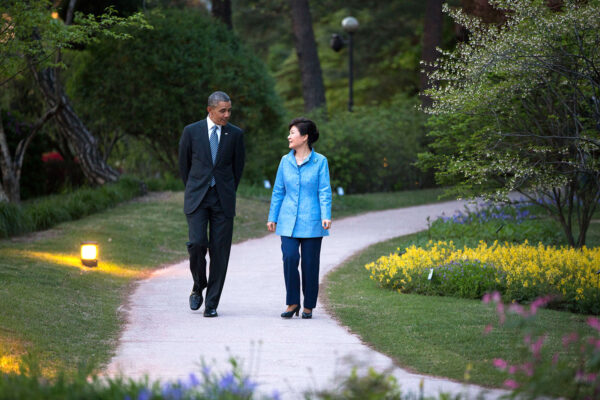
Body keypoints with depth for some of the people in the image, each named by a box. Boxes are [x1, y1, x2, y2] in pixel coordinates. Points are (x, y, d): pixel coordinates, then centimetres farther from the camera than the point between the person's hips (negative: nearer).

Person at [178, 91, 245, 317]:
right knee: (197, 243, -16)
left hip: (223, 200, 1)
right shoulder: (191, 131, 0)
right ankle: (198, 288, 10)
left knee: (219, 251, -2)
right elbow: (183, 164, 11)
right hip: (197, 200, -1)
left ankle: (212, 303, 4)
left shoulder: (235, 134, 3)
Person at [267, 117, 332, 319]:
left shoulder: (320, 161, -1)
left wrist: (326, 216, -15)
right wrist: (272, 217, 11)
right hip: (288, 221, 2)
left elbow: (324, 192, -3)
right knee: (289, 258, -13)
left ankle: (308, 306, 13)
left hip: (311, 221, -2)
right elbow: (278, 191, 14)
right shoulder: (285, 161, 8)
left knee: (310, 263, 0)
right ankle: (292, 303, -1)